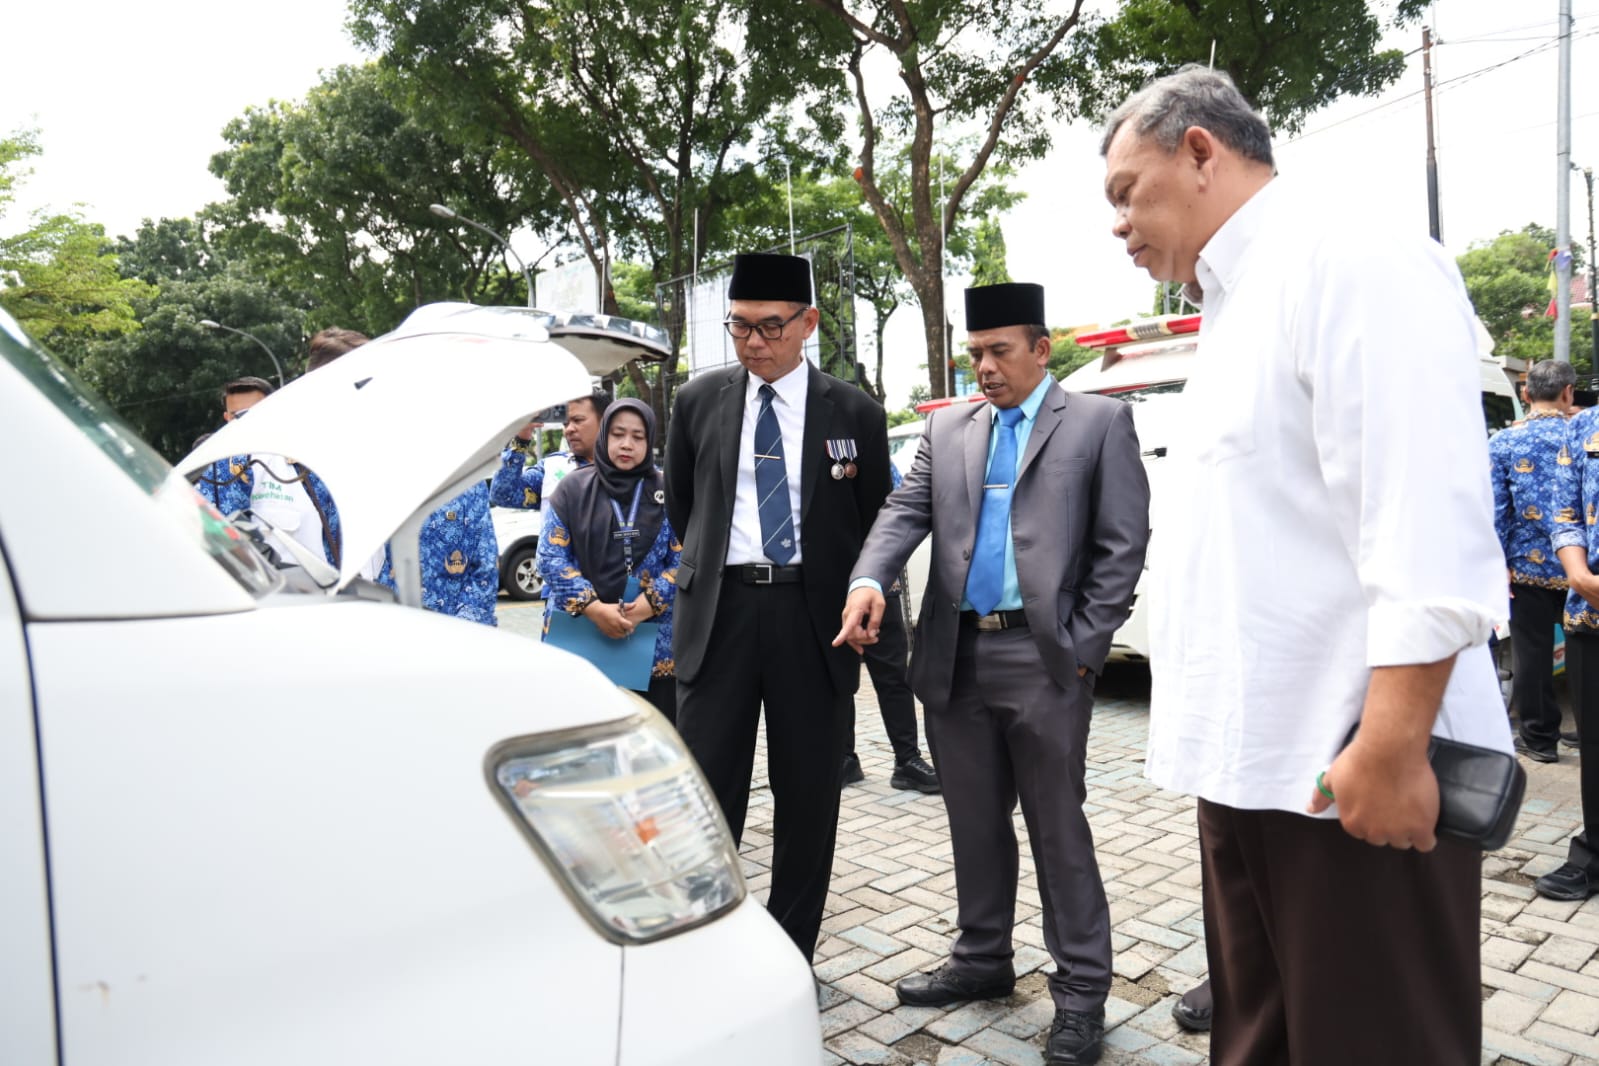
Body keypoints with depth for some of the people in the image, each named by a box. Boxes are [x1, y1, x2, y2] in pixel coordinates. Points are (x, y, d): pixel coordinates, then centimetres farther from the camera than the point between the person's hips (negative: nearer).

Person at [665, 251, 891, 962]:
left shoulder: (855, 412, 2)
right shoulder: (698, 403, 6)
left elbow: (874, 522, 10)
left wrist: (855, 607, 8)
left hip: (814, 617, 0)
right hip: (720, 610, 1)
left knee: (808, 796, 9)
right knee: (707, 790, 4)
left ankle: (791, 954, 25)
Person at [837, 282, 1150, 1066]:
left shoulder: (1099, 421, 2)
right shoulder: (947, 429, 14)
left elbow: (1122, 545, -2)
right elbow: (906, 509, 3)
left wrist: (1085, 646, -9)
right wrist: (870, 580, -16)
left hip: (1043, 658, -4)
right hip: (956, 656, 5)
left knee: (1058, 826, 4)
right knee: (975, 823, 16)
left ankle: (1081, 987, 19)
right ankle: (982, 960, 33)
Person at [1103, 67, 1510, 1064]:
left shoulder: (1350, 264, -10)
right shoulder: (1237, 309, 17)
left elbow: (1428, 526, -21)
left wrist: (1389, 746, -23)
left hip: (1352, 770, -9)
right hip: (1252, 762, 9)